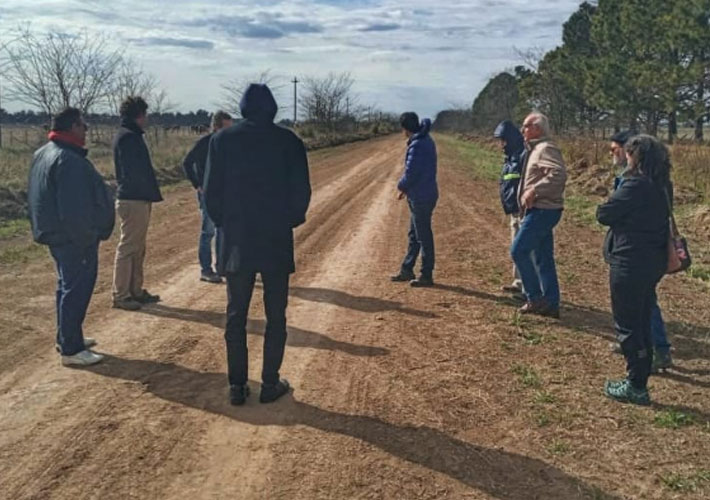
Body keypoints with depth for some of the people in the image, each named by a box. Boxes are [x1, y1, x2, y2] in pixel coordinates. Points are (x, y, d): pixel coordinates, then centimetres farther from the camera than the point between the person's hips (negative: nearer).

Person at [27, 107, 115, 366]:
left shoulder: (44, 154, 12)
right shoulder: (69, 160, -22)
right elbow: (74, 208, -26)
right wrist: (87, 237, -18)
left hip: (56, 233, 11)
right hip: (74, 237, -11)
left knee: (68, 285, 20)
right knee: (77, 289, -3)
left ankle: (68, 337, 32)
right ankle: (71, 349, 3)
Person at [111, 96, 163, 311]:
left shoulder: (129, 136, 17)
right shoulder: (128, 137, -14)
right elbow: (137, 172, -20)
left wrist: (151, 193, 14)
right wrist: (153, 194, -14)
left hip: (137, 199, 10)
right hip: (134, 200, -10)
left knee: (137, 249, 15)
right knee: (128, 248, -5)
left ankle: (135, 291, 24)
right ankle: (121, 295, 2)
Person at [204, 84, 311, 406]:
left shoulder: (223, 140, 0)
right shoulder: (289, 142, -3)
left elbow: (211, 191, -2)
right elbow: (301, 192, -4)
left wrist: (223, 223, 14)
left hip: (237, 242, 1)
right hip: (277, 241, -1)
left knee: (235, 316, 11)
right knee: (275, 316, 10)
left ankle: (237, 386, 15)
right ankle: (270, 384, 15)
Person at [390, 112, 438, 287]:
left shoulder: (417, 145, -21)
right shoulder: (426, 140, 10)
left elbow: (410, 172, -22)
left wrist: (401, 186, -2)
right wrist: (406, 188, 10)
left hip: (421, 198, -10)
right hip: (423, 195, 10)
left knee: (423, 237, 0)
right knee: (414, 235, 18)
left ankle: (426, 276, 10)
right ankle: (406, 270, 29)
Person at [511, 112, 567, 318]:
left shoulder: (546, 149, -12)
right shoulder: (535, 149, 20)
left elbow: (558, 174, -27)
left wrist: (534, 190, -26)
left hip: (542, 210, -10)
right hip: (539, 210, 10)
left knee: (519, 250, -11)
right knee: (543, 258, 11)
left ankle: (535, 297, -3)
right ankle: (551, 304, 17)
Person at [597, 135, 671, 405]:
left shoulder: (636, 185, -20)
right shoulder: (662, 186, 8)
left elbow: (604, 215, -16)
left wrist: (606, 207, 4)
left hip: (630, 263, -9)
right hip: (653, 261, 9)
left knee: (627, 325, 1)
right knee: (641, 322, 17)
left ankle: (636, 387, 8)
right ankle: (639, 380, 27)